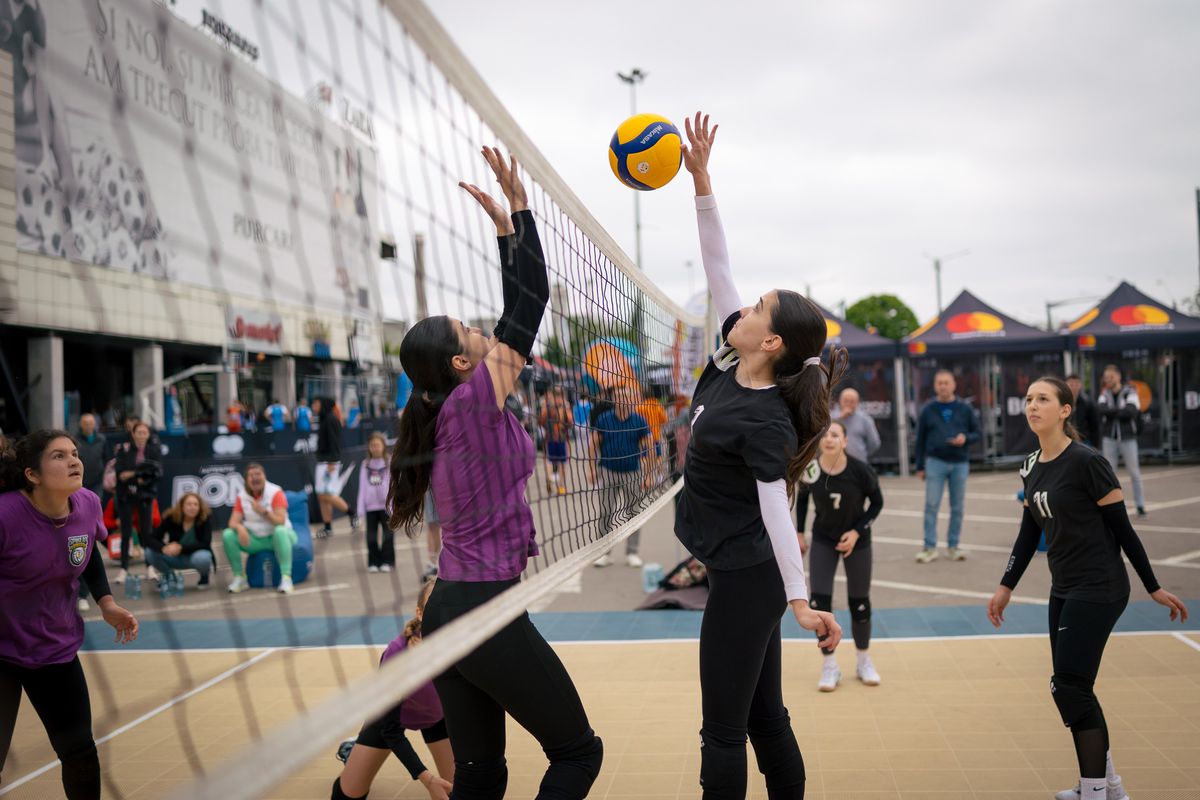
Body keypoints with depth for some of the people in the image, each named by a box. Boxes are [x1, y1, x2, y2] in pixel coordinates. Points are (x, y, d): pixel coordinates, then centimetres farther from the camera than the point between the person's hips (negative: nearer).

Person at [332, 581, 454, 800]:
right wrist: (426, 778, -39)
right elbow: (391, 728, -31)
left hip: (439, 714, 2)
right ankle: (351, 750, 33)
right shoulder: (397, 654, -40)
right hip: (391, 712, -1)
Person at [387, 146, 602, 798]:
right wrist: (518, 213, 0)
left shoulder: (446, 414, 10)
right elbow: (530, 302, -7)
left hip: (448, 609, 9)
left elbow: (515, 315, 18)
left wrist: (505, 228, 20)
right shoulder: (474, 400, -12)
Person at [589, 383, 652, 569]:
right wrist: (592, 468, -4)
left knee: (632, 513, 5)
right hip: (607, 472, 0)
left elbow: (649, 449, 0)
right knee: (605, 513, 3)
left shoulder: (639, 421, -3)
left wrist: (649, 475, -2)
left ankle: (632, 553, 12)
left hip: (632, 474, 0)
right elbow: (595, 445, 3)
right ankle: (604, 552, 10)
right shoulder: (603, 419, -3)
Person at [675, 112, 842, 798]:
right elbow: (719, 269, 4)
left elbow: (776, 508, -25)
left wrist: (801, 600, -32)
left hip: (747, 580, -9)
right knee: (765, 718, 16)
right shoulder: (731, 363, 1)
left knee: (724, 733, 1)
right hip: (744, 577, 9)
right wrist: (701, 180, 1)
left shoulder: (765, 420, -21)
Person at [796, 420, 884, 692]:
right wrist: (799, 533, 4)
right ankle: (830, 667, 6)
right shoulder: (809, 468, -18)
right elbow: (802, 496, 3)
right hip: (823, 540, 1)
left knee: (859, 603, 9)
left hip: (857, 540, -1)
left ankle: (864, 661, 31)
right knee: (818, 602, -9)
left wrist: (857, 531, -17)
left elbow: (877, 503, -7)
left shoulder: (860, 470, -23)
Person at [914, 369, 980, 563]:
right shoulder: (928, 410, 3)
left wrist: (966, 438, -14)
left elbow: (977, 433, 9)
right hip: (935, 462, -1)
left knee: (957, 508, 6)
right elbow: (921, 439, 6)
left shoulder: (965, 409, 4)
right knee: (931, 506, -4)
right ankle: (930, 547, 0)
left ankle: (953, 546, 17)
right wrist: (920, 466, 4)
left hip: (960, 464, 1)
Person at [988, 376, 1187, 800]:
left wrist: (1153, 587, -7)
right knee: (1073, 687, 10)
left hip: (1099, 589, -8)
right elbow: (1029, 532, 15)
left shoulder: (1087, 462, -16)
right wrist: (1006, 586, 16)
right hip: (1064, 589, 8)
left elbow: (1122, 527, -12)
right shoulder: (1031, 467, 6)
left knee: (1069, 685, -9)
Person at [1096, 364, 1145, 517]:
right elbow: (1102, 409, -14)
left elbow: (1132, 411, -21)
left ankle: (1140, 505, 9)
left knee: (1134, 472, 1)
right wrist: (1121, 411, -21)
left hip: (1128, 438, -3)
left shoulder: (1130, 392, -4)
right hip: (1109, 439, 3)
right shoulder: (1104, 395, 6)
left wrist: (1112, 413, -15)